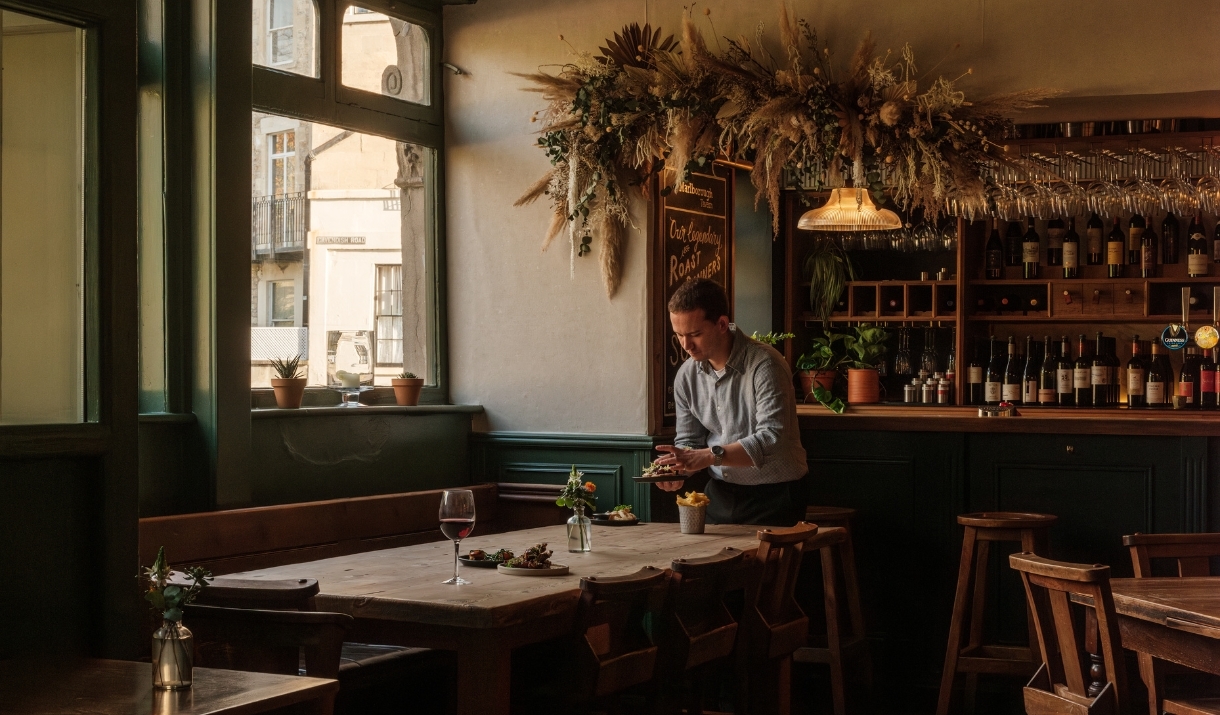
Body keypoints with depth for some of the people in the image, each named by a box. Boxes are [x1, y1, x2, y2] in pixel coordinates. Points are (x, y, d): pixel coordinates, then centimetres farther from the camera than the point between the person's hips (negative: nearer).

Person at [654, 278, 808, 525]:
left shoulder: (765, 364, -17)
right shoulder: (686, 375, 3)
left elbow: (772, 439, -25)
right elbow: (688, 440, 11)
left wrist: (710, 455, -32)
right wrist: (677, 469, -11)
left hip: (773, 497, -5)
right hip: (721, 493, 5)